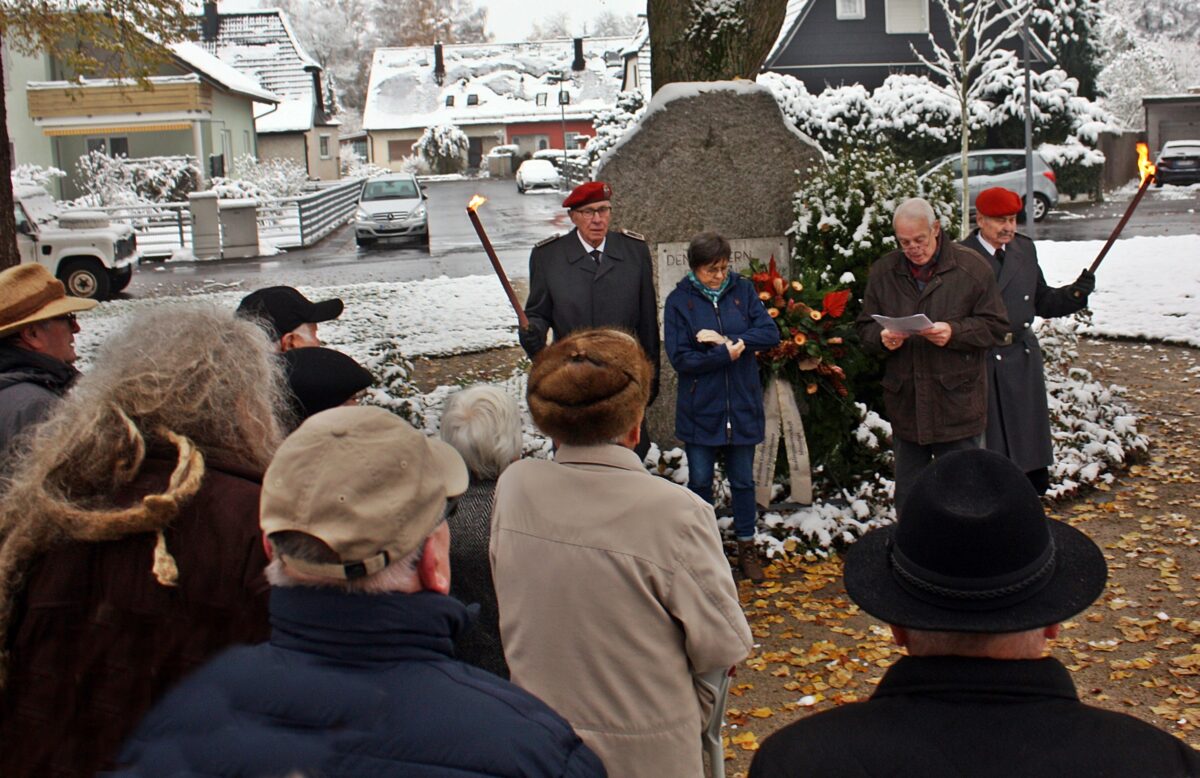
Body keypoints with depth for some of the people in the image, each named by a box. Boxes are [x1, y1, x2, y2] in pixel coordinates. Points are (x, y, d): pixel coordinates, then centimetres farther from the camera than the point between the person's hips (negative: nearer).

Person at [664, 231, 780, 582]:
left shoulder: (743, 290, 1)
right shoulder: (679, 300, -6)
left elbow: (770, 334, -9)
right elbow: (680, 359, -12)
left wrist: (728, 339, -19)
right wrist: (726, 354, -17)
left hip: (742, 407, 2)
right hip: (699, 410, -1)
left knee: (743, 481, 11)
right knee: (700, 481, 9)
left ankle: (746, 548, 25)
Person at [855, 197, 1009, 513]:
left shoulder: (971, 267, -4)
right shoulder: (883, 271, 6)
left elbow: (995, 325, -4)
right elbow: (865, 328, 10)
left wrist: (954, 332, -20)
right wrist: (882, 337, -13)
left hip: (957, 402, -3)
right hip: (905, 404, 3)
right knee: (907, 498, 15)